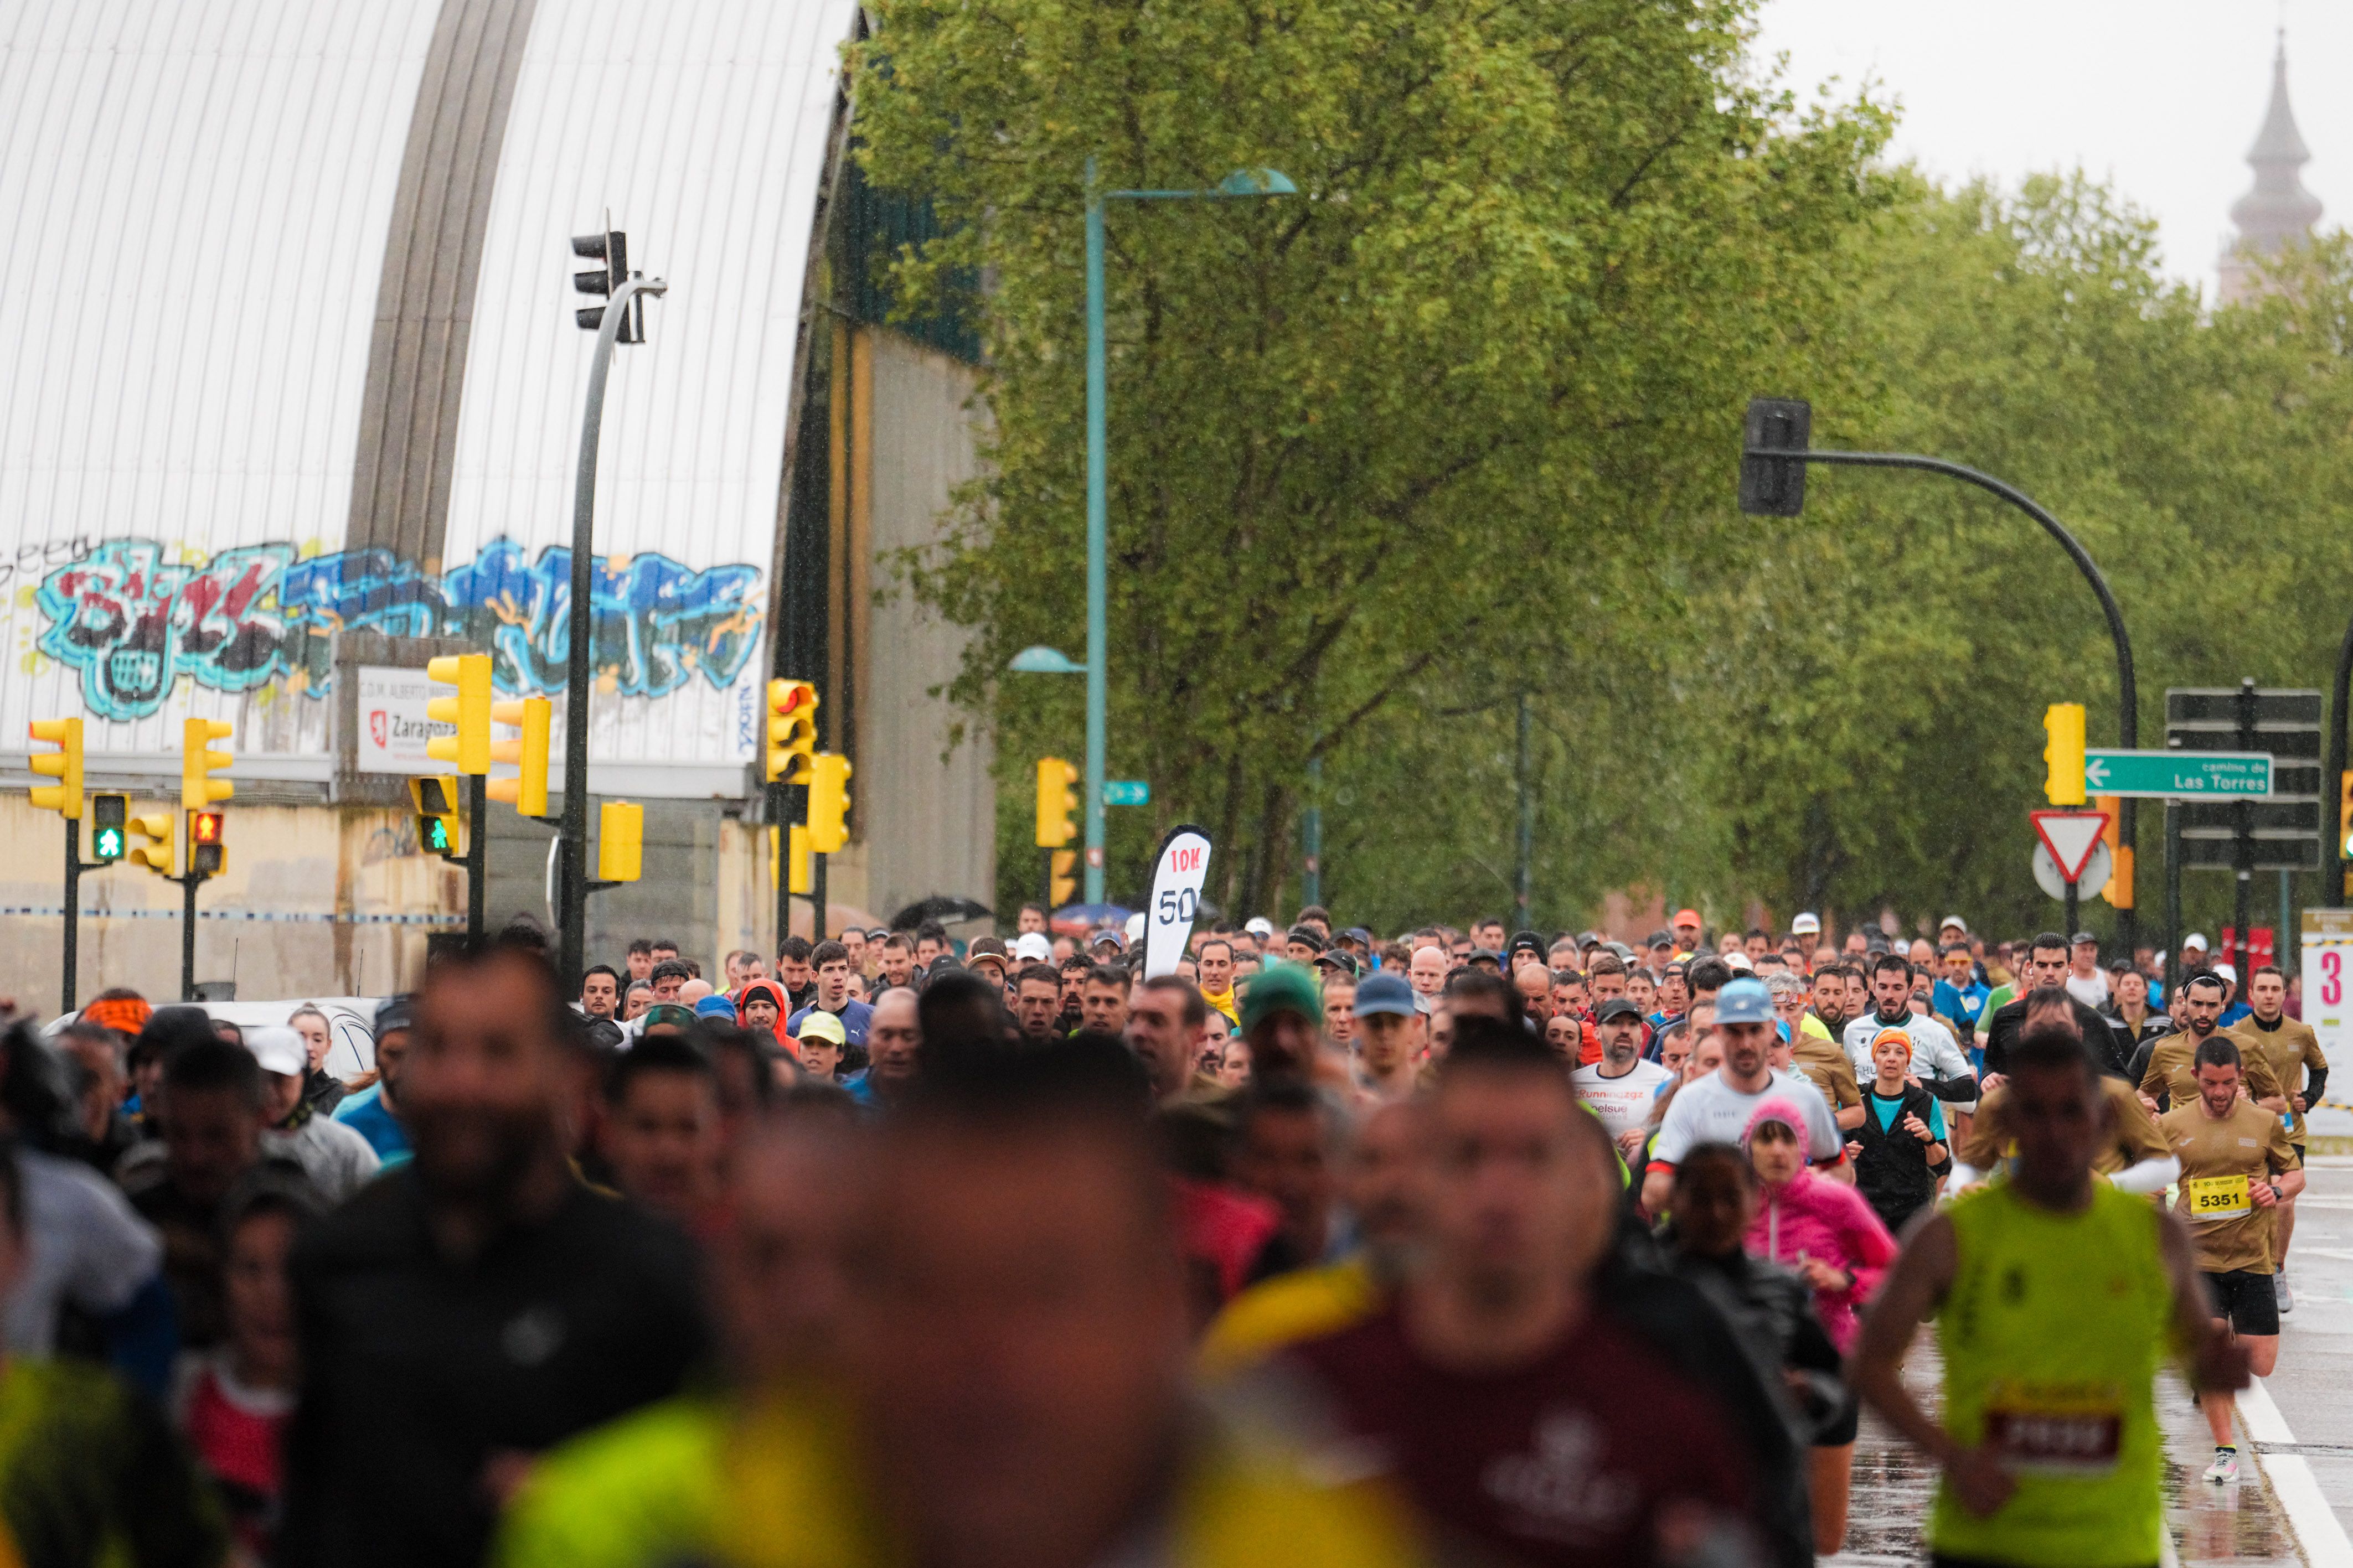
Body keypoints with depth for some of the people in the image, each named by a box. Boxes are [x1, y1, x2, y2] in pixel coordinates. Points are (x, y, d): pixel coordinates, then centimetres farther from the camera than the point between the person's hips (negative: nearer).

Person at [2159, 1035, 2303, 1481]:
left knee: (2261, 1363, 0)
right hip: (2196, 1256, -1)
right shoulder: (2171, 1125, 1)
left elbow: (2296, 1174, 11)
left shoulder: (2264, 1123, 2)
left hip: (2251, 1258, 1)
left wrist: (2277, 1190, -10)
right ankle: (2224, 1451, -2)